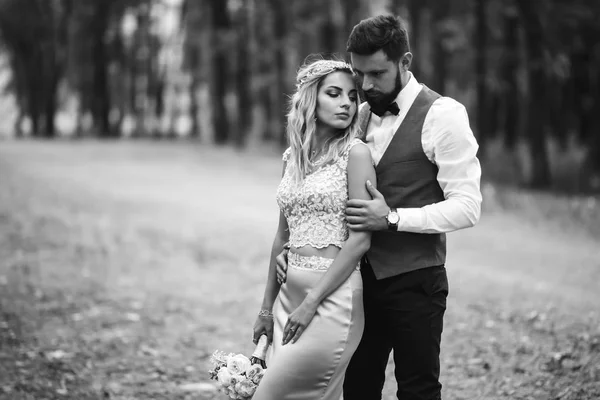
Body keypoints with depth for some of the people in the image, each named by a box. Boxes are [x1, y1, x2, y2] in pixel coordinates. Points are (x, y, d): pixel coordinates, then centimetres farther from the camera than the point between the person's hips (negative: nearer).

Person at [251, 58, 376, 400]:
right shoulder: (293, 157, 12)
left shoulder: (355, 153, -6)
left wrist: (311, 303, -14)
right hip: (289, 293, 6)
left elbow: (359, 240, -12)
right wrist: (267, 307, 16)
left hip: (332, 295, -6)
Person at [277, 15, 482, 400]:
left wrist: (393, 218, -21)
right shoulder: (361, 115, 10)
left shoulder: (442, 115, -10)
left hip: (414, 281, -6)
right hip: (362, 277, 6)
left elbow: (467, 206, -14)